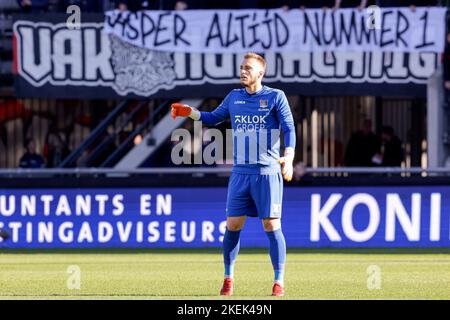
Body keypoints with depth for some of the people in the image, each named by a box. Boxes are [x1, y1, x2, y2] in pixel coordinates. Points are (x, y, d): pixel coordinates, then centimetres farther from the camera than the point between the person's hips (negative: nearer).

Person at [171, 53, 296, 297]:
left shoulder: (275, 97, -1)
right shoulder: (234, 97, 12)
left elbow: (289, 130, -6)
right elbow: (213, 118, 25)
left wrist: (288, 159, -21)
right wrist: (189, 112, 9)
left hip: (267, 173, -4)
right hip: (240, 173, 4)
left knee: (271, 226, -5)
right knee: (232, 226, 1)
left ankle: (279, 282, 2)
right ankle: (228, 278, 13)